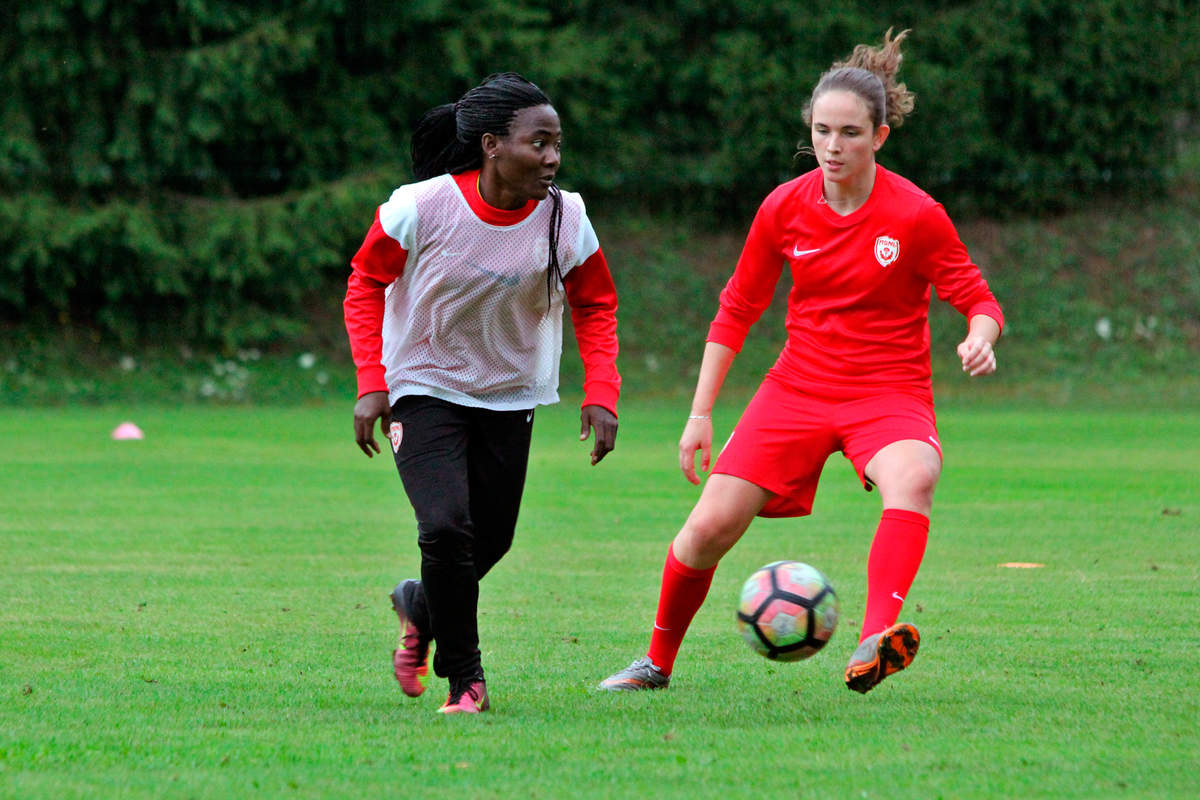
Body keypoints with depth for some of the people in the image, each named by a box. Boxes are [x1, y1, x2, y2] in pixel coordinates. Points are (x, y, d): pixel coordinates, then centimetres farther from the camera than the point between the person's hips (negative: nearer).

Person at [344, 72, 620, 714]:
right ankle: (464, 677, 0)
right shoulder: (421, 208, -21)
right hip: (423, 388, -4)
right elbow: (366, 283, -6)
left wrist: (601, 394, -11)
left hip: (510, 394, 4)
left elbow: (594, 307, 2)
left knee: (490, 542, 7)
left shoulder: (565, 219, -13)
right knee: (446, 528, -20)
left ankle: (419, 610, 41)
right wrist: (372, 384, -13)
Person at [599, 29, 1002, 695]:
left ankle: (875, 640, -52)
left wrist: (979, 338, -28)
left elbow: (979, 301, -4)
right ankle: (658, 661, 20)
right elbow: (736, 310, 8)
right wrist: (701, 414, 6)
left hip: (889, 391, -3)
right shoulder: (785, 208, -2)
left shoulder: (916, 215, -11)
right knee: (708, 527, -6)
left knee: (913, 477, -37)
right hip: (798, 386, 3)